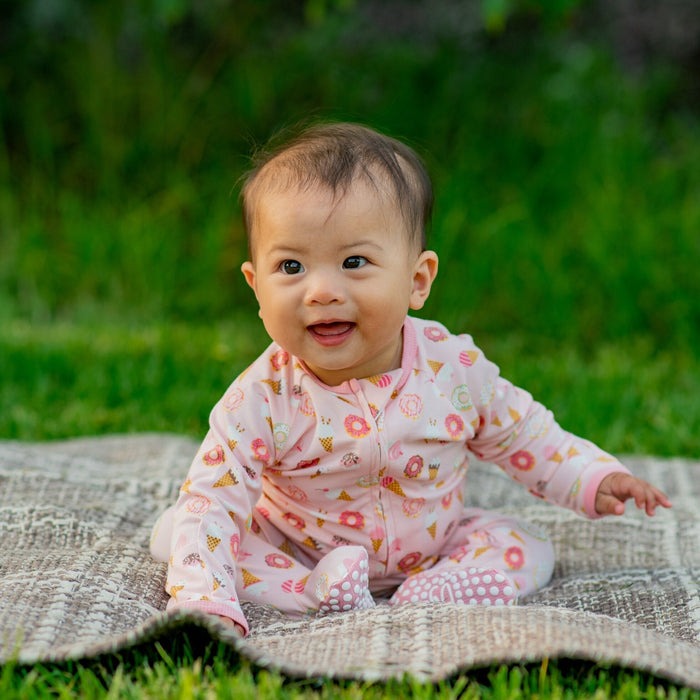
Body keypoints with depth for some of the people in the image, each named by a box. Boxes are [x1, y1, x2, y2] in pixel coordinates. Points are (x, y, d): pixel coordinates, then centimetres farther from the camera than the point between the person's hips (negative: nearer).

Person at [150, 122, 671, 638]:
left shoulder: (455, 368, -19)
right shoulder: (264, 400, -27)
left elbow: (522, 437, 0)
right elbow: (212, 499, -28)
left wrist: (592, 480, -9)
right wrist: (205, 604, -42)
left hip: (430, 545, 2)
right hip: (299, 551, -1)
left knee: (527, 549, -12)